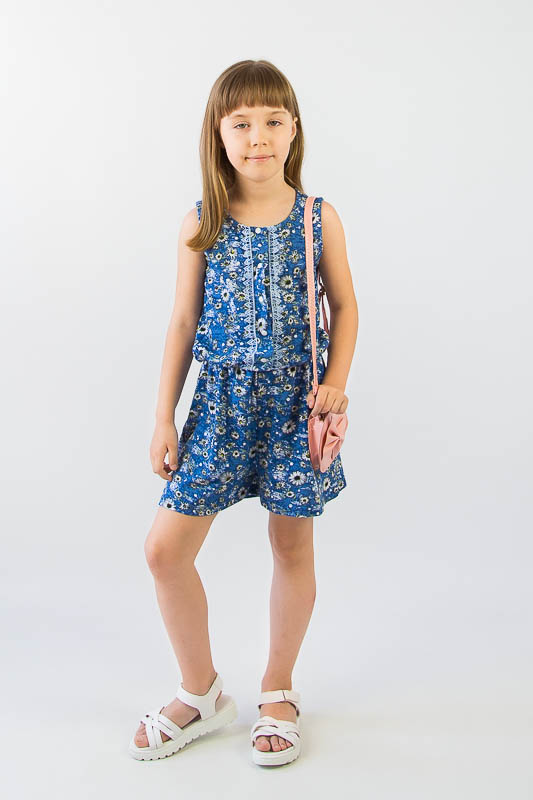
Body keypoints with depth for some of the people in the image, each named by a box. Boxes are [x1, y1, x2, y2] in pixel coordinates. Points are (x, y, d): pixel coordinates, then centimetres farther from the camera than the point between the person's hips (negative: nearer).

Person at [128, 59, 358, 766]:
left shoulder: (319, 218, 0)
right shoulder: (201, 225, 1)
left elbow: (344, 308, 7)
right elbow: (183, 322, 3)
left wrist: (336, 379, -10)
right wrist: (164, 417, 2)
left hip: (294, 398, 0)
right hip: (221, 400, 1)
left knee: (293, 547, 9)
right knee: (165, 549, -3)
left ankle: (278, 691, 32)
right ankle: (201, 693, 21)